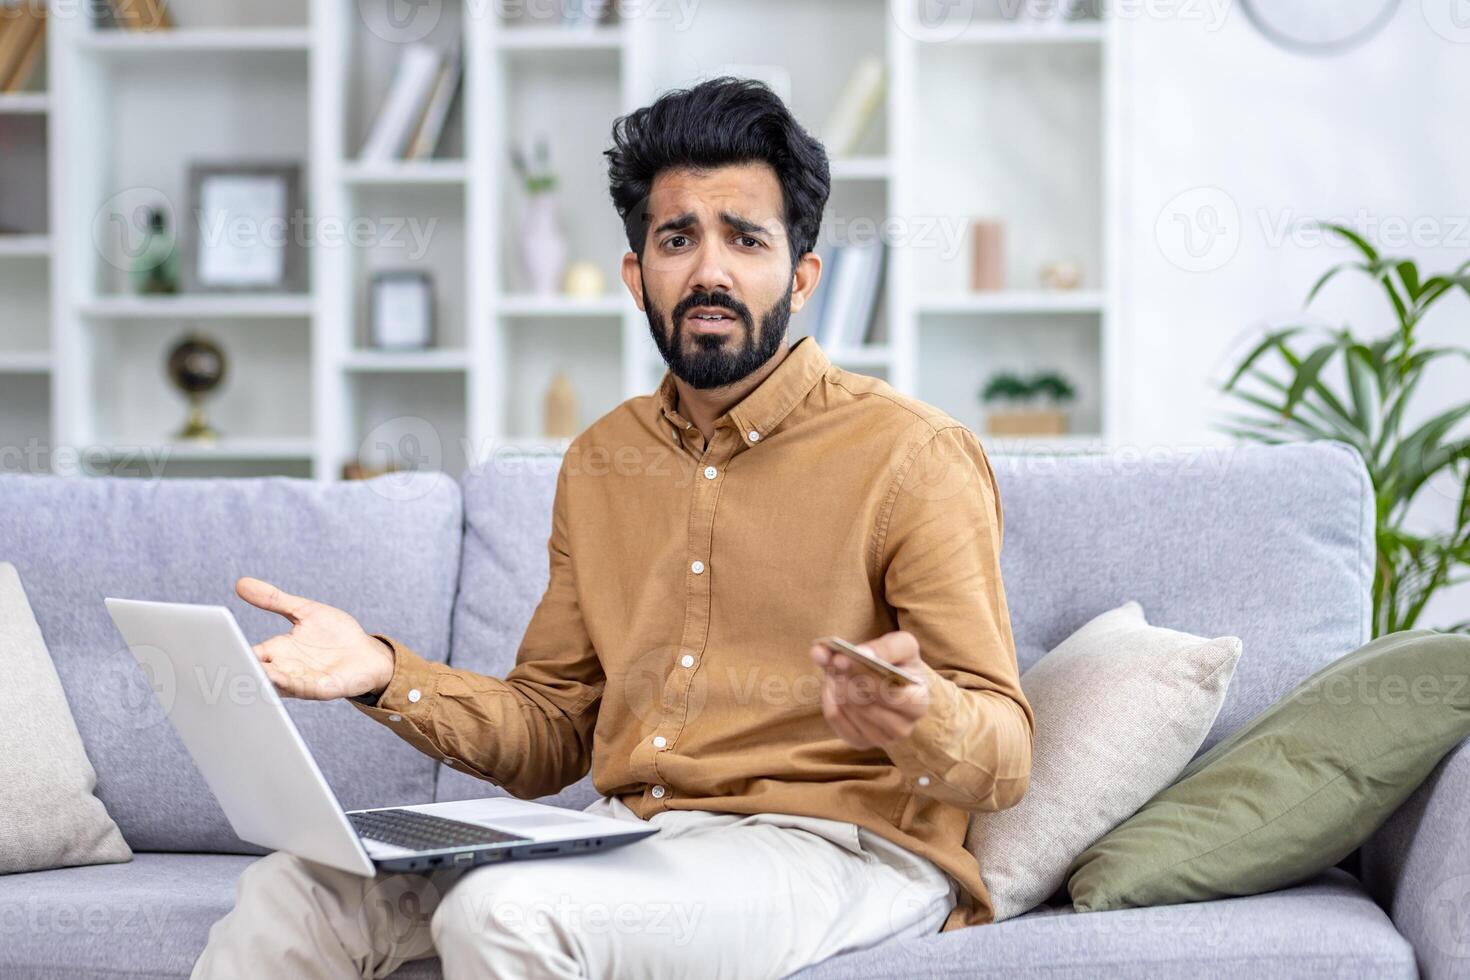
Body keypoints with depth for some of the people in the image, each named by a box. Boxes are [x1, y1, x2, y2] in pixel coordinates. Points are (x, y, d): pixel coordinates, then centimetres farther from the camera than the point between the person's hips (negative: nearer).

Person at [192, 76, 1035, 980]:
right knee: (292, 893, -14)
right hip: (624, 833, 6)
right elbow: (550, 741, 17)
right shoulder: (602, 463, 15)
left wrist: (915, 717, -32)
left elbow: (1004, 756, -9)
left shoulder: (911, 458, -5)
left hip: (838, 846, -5)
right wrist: (386, 673, 0)